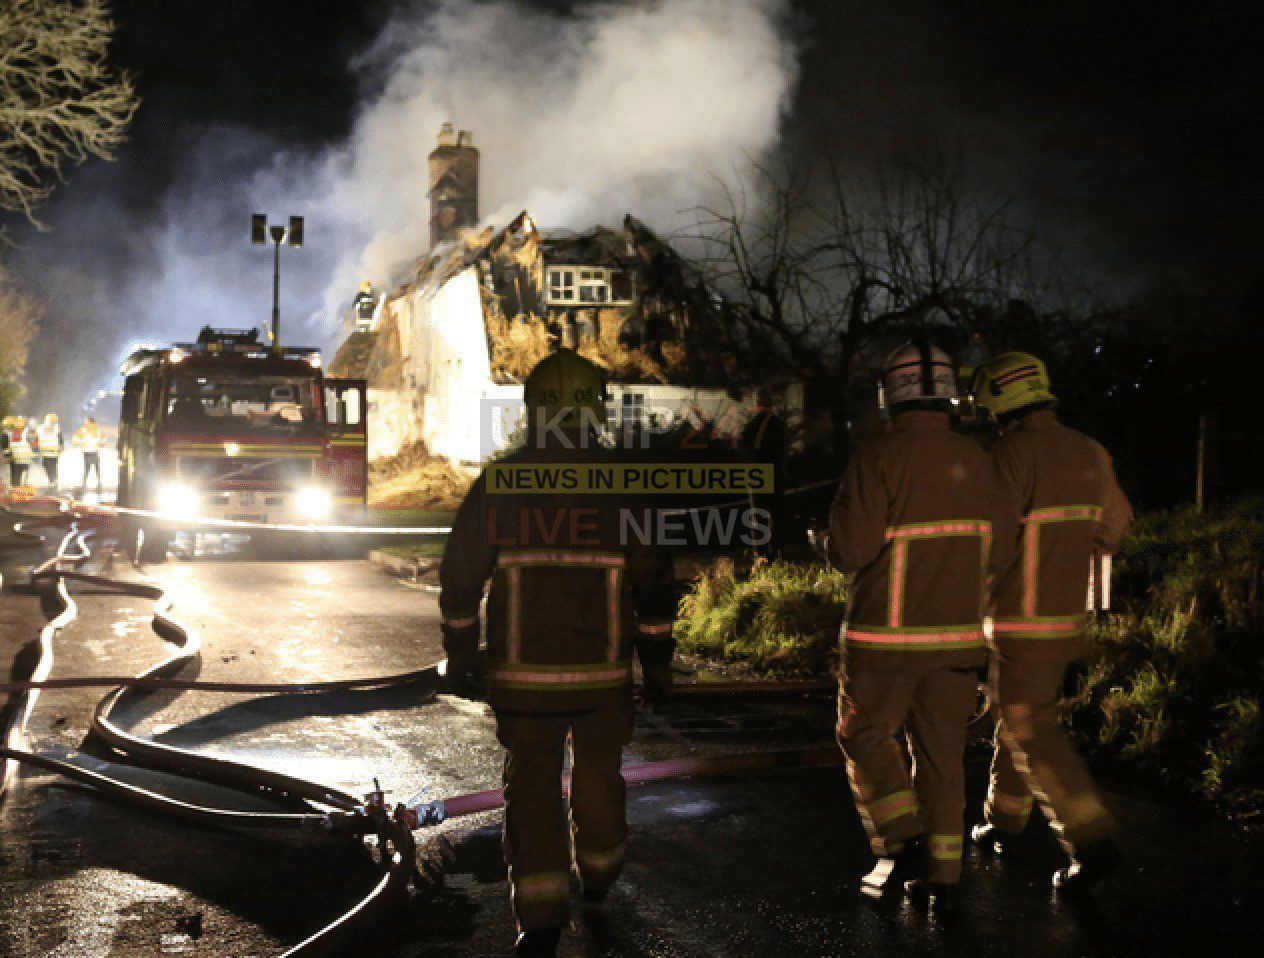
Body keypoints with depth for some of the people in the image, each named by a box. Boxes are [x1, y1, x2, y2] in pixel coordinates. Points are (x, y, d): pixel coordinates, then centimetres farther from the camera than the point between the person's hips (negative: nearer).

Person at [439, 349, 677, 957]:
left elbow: (460, 575, 1)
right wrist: (657, 663, 7)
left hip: (522, 673, 0)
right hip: (604, 674, 1)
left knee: (531, 787, 7)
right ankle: (598, 875, 42)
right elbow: (654, 582, -3)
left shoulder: (497, 484, -3)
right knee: (597, 775, 20)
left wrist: (460, 652, 13)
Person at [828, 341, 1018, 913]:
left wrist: (842, 518, 3)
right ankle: (941, 876, 14)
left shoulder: (878, 458, -14)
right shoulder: (975, 462, 1)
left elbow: (850, 550, -18)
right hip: (957, 632, 4)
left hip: (888, 633, -4)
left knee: (865, 737, 13)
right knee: (941, 750, 12)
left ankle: (903, 846, 1)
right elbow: (999, 552, 4)